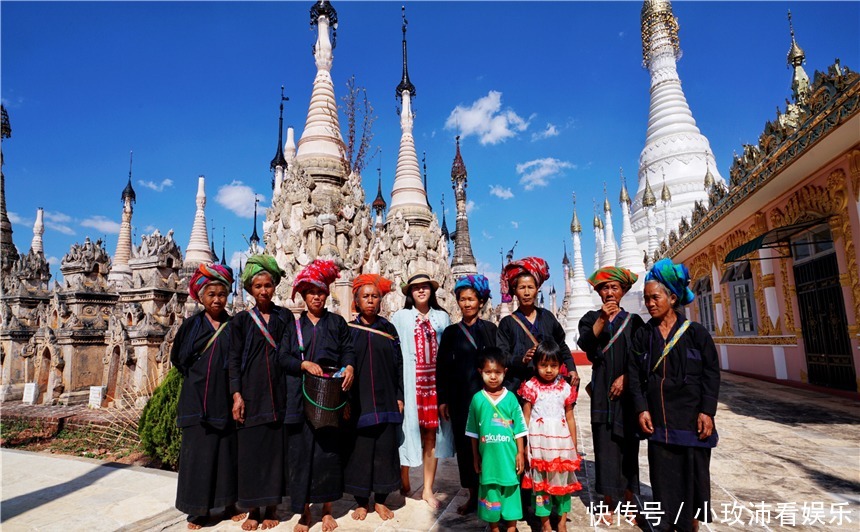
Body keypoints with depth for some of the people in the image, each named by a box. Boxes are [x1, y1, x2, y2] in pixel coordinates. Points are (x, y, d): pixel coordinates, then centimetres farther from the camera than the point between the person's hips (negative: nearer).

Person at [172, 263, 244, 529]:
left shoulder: (233, 327, 3)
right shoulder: (191, 325, 2)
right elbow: (177, 358, 10)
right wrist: (196, 378, 5)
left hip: (225, 400, 1)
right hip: (198, 400, 0)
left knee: (227, 450, 7)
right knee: (197, 452, 3)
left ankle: (229, 502, 22)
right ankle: (197, 510, 17)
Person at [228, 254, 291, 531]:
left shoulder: (284, 316, 7)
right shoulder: (241, 320, 5)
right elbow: (234, 359, 2)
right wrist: (236, 394, -7)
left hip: (277, 391, 1)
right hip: (251, 392, 0)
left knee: (275, 446, 4)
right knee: (250, 447, 2)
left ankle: (271, 507, 18)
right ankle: (253, 509, 17)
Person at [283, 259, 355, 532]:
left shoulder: (337, 322, 11)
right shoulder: (294, 325, 12)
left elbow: (348, 350, 4)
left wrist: (349, 367, -16)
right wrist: (305, 364, -13)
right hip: (300, 396, 1)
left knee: (329, 450, 2)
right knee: (301, 451, 1)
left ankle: (327, 510, 17)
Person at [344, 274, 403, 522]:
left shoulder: (388, 329, 5)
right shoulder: (348, 330, 2)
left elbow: (398, 364, 6)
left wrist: (399, 397, 1)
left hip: (385, 401, 1)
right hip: (358, 402, -1)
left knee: (385, 449, 6)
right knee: (359, 450, 4)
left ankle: (380, 500, 22)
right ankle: (362, 502, 21)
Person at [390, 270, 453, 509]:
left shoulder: (442, 317, 7)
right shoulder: (400, 317, 1)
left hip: (435, 382, 2)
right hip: (410, 383, -2)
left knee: (432, 435, 6)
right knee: (409, 431, 4)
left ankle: (428, 490, 20)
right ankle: (404, 482, 28)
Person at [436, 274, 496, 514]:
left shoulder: (490, 329, 3)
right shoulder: (451, 332, 5)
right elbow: (442, 367, 5)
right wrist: (443, 399, 1)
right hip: (460, 396, 2)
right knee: (464, 444, 7)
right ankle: (473, 495, 21)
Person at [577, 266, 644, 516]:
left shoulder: (633, 320, 7)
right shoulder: (591, 318, 6)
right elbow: (584, 344, -12)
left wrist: (624, 378, -9)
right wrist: (602, 319, -23)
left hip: (627, 389, 0)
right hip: (602, 390, 0)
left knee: (627, 442, 3)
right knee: (605, 442, -1)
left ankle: (629, 497, 15)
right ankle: (608, 501, 8)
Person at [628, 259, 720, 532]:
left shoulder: (695, 332, -1)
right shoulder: (642, 335, 4)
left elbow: (711, 373, -2)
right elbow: (635, 375, 2)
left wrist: (707, 411, -9)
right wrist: (641, 408, -7)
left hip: (691, 417, -1)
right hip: (657, 417, 1)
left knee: (693, 470, 8)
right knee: (663, 473, 7)